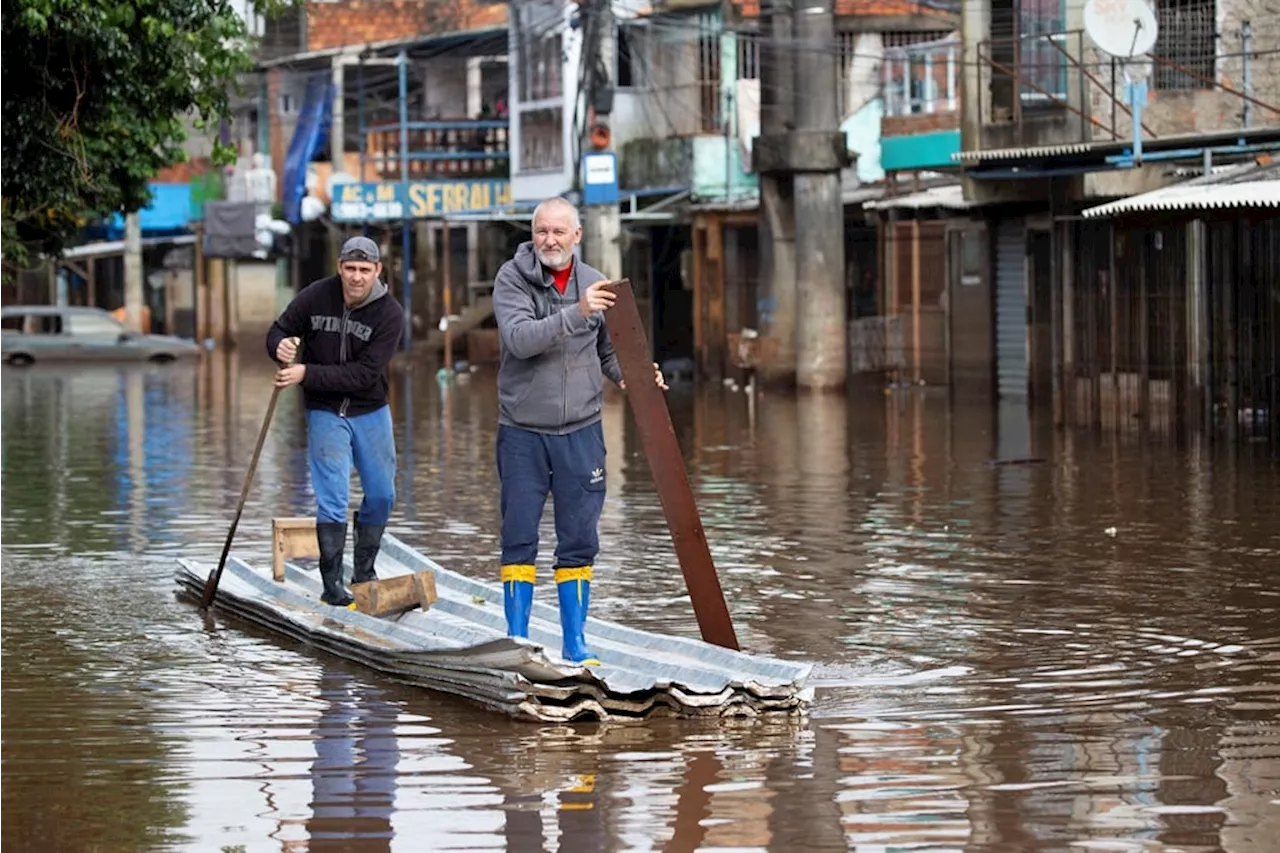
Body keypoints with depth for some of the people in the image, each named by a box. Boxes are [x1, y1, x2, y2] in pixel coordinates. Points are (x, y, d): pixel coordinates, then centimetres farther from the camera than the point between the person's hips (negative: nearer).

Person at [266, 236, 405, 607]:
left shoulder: (390, 313, -14)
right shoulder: (315, 296, -11)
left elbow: (364, 374, -21)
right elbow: (279, 329, 3)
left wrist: (307, 374, -27)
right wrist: (280, 346, -22)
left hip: (371, 412, 1)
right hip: (325, 412, -1)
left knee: (381, 495, 8)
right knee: (332, 498, -9)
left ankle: (364, 573, 27)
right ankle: (332, 583, -4)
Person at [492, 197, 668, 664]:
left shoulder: (594, 284, 4)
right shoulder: (512, 279, -8)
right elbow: (520, 339, -24)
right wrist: (576, 313, -34)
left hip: (581, 432, 3)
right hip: (522, 431, -3)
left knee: (579, 541, 6)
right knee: (519, 539, 3)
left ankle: (575, 643, 15)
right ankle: (517, 640, 12)